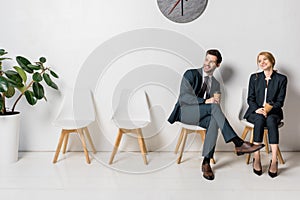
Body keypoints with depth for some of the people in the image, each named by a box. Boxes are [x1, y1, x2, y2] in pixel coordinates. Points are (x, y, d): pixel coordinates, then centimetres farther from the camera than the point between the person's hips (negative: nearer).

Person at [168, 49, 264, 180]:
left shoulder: (216, 84, 17)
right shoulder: (191, 74, -1)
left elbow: (214, 103, 18)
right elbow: (184, 96, -13)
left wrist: (215, 101, -8)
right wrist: (205, 101, -25)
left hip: (201, 115, 5)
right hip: (185, 112, -4)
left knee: (214, 121, -33)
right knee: (213, 106, -32)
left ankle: (206, 163, -29)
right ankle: (238, 144, -34)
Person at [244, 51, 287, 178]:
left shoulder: (281, 79, 5)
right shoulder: (254, 78, 10)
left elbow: (280, 101, 0)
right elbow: (250, 99, 4)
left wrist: (268, 110, -18)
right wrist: (257, 109, -16)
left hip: (273, 112, -1)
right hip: (255, 112, 1)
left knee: (271, 120, -36)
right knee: (259, 119, -35)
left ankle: (274, 160, -41)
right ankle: (256, 158, -36)